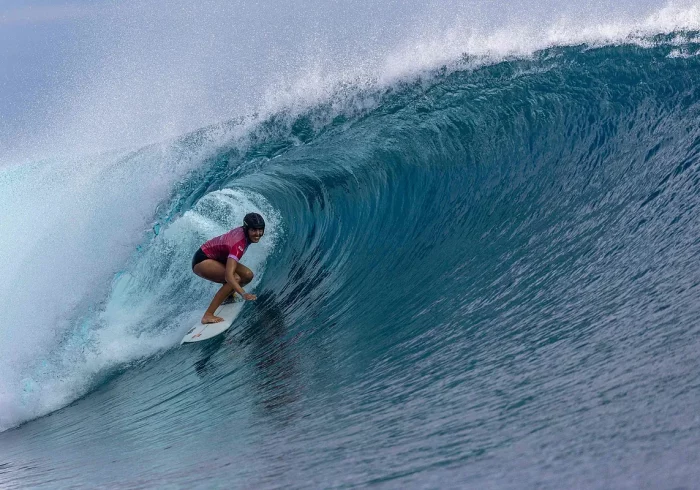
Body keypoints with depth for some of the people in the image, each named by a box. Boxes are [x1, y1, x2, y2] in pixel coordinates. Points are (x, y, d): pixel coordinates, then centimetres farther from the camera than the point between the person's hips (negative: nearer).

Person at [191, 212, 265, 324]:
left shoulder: (242, 230, -12)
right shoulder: (239, 244, -36)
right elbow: (228, 275, -45)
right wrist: (244, 294, -54)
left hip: (218, 258, 9)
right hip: (202, 260, -9)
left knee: (247, 275, -6)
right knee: (235, 279, -29)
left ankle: (227, 295, 20)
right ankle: (208, 315, -27)